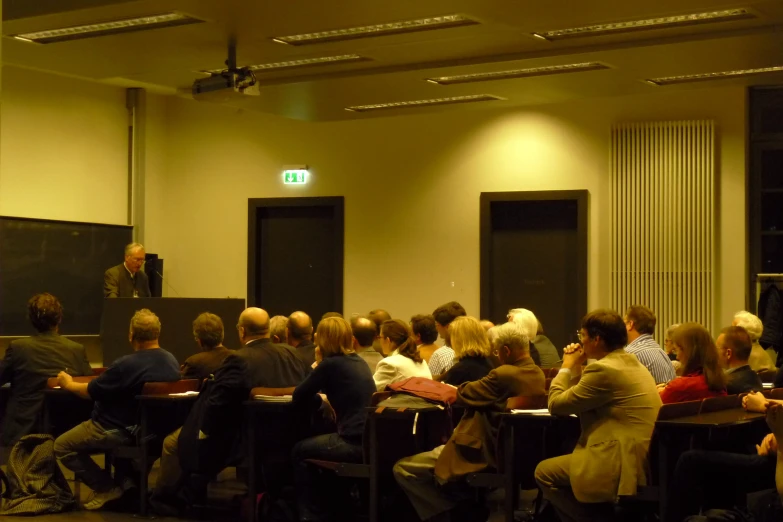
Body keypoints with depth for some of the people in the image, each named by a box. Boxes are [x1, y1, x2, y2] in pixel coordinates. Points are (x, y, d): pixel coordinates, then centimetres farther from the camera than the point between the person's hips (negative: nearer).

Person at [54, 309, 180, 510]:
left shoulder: (126, 365, -27)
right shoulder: (172, 362, -4)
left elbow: (90, 391, -14)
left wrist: (68, 384, 7)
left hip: (120, 431, -7)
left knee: (62, 446, 10)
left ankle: (107, 488, 7)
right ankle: (126, 480, 25)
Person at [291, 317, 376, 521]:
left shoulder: (330, 364, -8)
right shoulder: (359, 361, 16)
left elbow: (298, 397, -1)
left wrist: (317, 367, 11)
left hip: (355, 443, -9)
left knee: (300, 451, 15)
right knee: (312, 445, 31)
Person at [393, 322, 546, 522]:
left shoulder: (504, 375, -25)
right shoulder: (538, 375, 2)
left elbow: (462, 395, -11)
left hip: (486, 456, -10)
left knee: (402, 469, -5)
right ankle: (469, 505, 21)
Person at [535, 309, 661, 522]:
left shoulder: (603, 369, -17)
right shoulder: (633, 363, 14)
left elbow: (556, 404, -8)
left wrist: (567, 368, 5)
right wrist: (576, 368, 17)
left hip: (623, 464, -11)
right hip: (641, 460, 11)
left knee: (544, 472, 3)